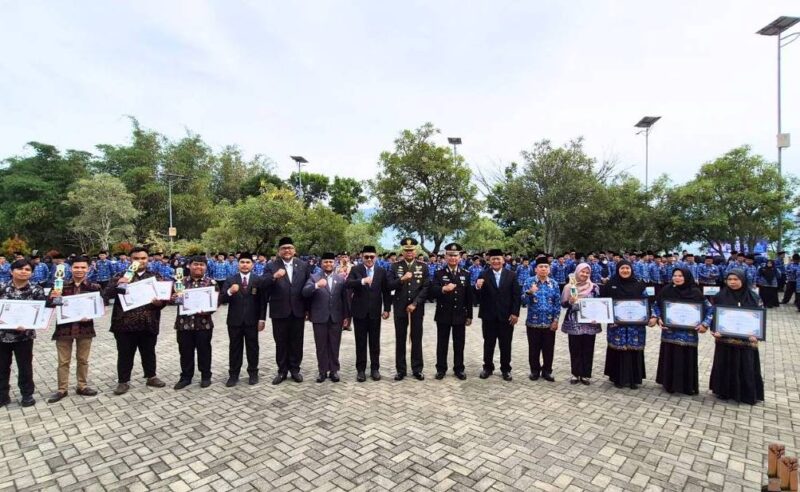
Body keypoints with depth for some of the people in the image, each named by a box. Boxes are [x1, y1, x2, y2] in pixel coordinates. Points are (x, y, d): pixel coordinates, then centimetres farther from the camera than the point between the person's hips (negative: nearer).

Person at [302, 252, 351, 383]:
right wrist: (316, 285, -33)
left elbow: (346, 297, 4)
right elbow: (305, 292, -14)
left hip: (336, 317, 1)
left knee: (334, 345, 8)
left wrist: (347, 316, 1)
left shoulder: (341, 278, 5)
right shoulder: (313, 277, 1)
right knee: (321, 346, 7)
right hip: (320, 317, -1)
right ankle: (323, 371, 19)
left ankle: (334, 370, 20)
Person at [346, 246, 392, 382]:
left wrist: (387, 309, -1)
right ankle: (361, 369, 18)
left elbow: (386, 291, 5)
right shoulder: (355, 270, -1)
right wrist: (362, 281, -35)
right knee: (360, 342, 7)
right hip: (359, 311, -1)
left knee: (375, 342, 9)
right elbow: (348, 284, -19)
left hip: (375, 312, 1)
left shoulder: (382, 271, 3)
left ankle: (375, 368, 21)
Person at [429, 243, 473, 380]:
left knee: (459, 344, 10)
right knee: (442, 344, 8)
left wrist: (469, 315, 5)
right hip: (443, 315, -2)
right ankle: (441, 369, 21)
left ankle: (459, 369, 24)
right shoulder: (438, 274, -3)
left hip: (460, 315, 2)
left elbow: (469, 297, 6)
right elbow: (432, 293, -15)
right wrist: (443, 289, -36)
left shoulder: (466, 274, 5)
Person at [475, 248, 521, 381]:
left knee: (506, 344, 11)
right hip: (489, 316, 0)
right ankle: (488, 367, 25)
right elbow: (479, 296, -8)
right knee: (488, 344, 11)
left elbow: (517, 295, -1)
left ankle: (506, 369, 25)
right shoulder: (483, 275, -2)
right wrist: (478, 287, -30)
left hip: (506, 316, 1)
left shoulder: (511, 275, 1)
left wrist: (515, 313, -8)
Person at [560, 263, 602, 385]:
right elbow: (563, 304, 0)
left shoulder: (594, 287, 3)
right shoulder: (569, 287, 0)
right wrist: (570, 301, -20)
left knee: (588, 349, 6)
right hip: (574, 323, -1)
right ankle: (576, 374, 18)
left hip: (590, 323, 1)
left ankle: (586, 374, 18)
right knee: (575, 349, 5)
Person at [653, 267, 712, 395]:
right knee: (670, 358, 7)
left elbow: (709, 308, 2)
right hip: (669, 332, 1)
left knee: (687, 359, 6)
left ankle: (688, 386, 22)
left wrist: (705, 324, -9)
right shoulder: (666, 291, -1)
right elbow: (656, 306, 8)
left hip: (688, 333, -1)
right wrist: (658, 319, -6)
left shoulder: (695, 292, -4)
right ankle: (669, 383, 20)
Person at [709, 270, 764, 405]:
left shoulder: (753, 297, -2)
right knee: (725, 366, 10)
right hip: (725, 338, 0)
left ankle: (748, 394, 25)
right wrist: (714, 330, -13)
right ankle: (724, 391, 25)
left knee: (746, 367, 8)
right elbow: (713, 315, 0)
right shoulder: (720, 296, -3)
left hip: (746, 339, 0)